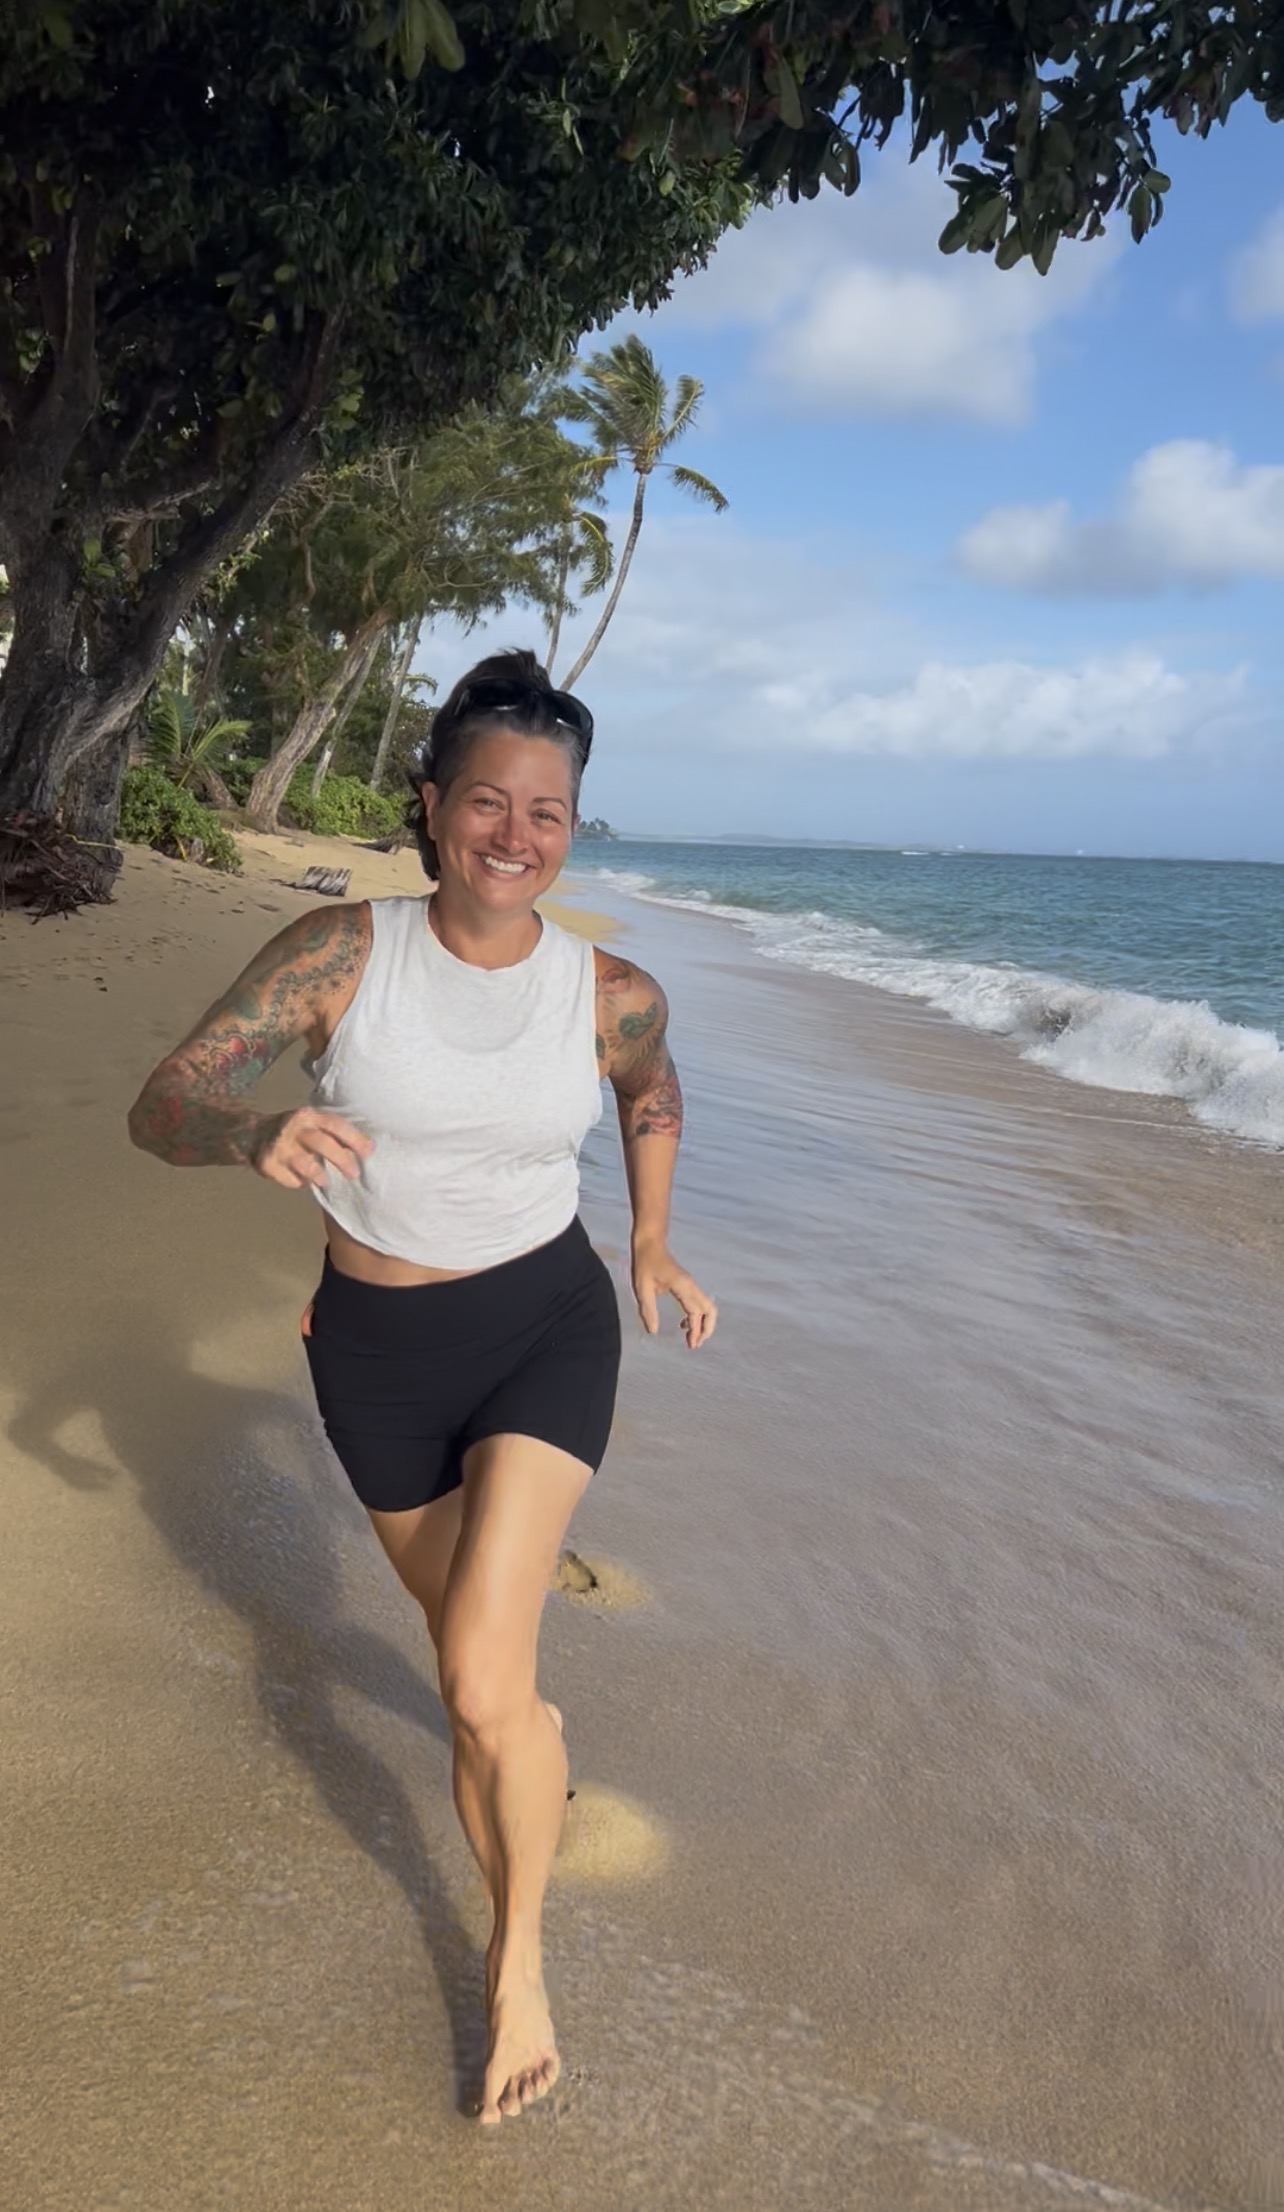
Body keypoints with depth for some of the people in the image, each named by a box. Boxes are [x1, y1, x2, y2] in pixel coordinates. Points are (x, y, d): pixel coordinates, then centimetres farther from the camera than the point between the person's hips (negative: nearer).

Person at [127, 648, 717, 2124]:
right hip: (376, 1347, 2)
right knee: (466, 1639, 23)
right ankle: (525, 1727, 59)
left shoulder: (610, 993, -10)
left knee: (482, 1694, -12)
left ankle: (520, 1950, 16)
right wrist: (255, 1134, -40)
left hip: (545, 1329, -1)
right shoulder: (341, 954, -15)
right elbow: (161, 1104, -19)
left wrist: (652, 1246, 12)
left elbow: (651, 1086, 13)